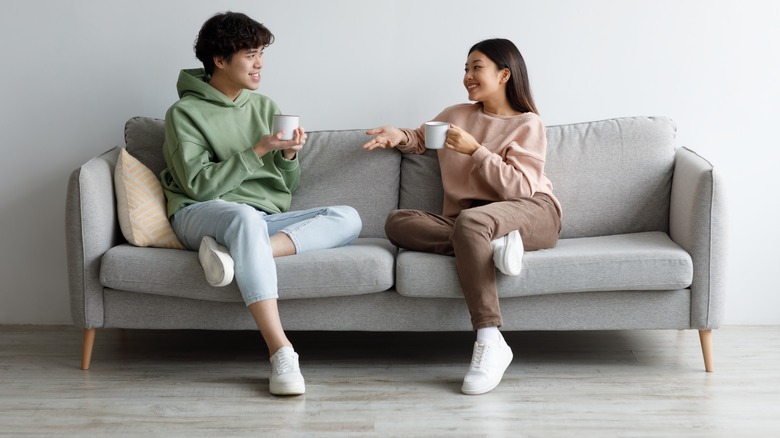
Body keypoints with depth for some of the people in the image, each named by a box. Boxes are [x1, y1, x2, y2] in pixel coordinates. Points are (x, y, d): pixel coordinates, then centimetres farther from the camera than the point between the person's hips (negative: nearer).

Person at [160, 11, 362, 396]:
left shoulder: (265, 108, 17)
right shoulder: (185, 113, 1)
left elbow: (288, 188, 16)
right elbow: (198, 186, -10)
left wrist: (289, 156, -5)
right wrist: (257, 151, -13)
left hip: (264, 220, 5)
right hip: (200, 215, -5)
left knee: (347, 218, -17)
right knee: (245, 217, -41)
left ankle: (238, 253, -35)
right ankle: (281, 352, -49)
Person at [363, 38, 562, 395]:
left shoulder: (528, 124, 6)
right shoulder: (456, 115, 21)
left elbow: (520, 187, -7)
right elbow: (422, 137, 39)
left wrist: (475, 150, -13)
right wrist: (399, 136, 16)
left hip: (531, 214, -5)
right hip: (467, 220, 5)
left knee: (470, 221, -40)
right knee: (397, 222, -19)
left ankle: (490, 342, -42)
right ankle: (491, 246, -32)